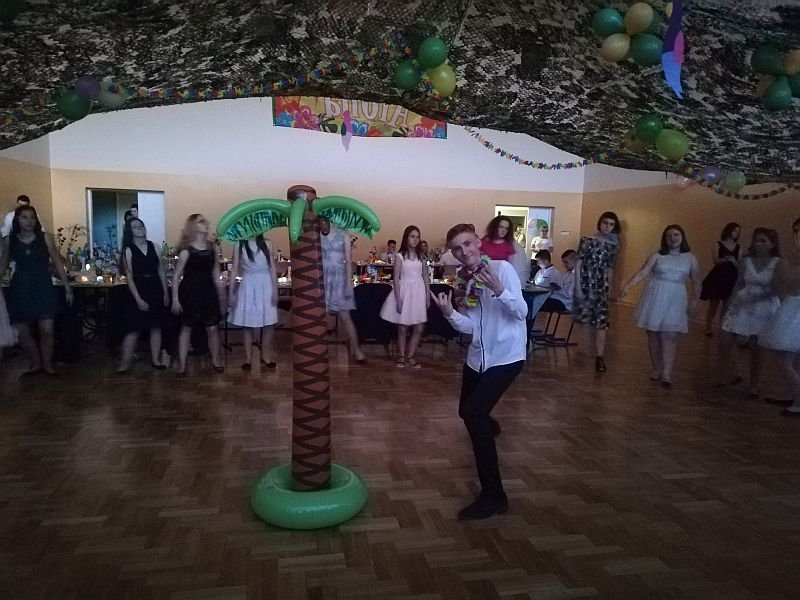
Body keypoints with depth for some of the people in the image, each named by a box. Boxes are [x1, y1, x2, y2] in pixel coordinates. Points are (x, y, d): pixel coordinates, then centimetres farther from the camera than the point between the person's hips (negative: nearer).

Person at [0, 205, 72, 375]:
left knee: (47, 330, -4)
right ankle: (35, 364, 24)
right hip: (20, 290, 2)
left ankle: (47, 364, 15)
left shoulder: (45, 238, -3)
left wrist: (67, 287, -1)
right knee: (23, 332, 5)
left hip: (43, 288, -2)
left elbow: (57, 263, 1)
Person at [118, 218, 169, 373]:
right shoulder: (128, 250, -4)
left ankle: (155, 359, 17)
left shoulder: (153, 246, 6)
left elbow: (161, 271, 8)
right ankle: (125, 362, 4)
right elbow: (129, 277, -7)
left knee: (156, 326, 7)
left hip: (155, 291, 3)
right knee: (133, 329, -3)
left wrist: (165, 293, 4)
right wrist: (138, 299, -14)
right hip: (138, 292, -3)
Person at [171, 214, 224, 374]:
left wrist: (219, 293, 12)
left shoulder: (211, 246, 5)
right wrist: (175, 298, -11)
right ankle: (181, 365, 14)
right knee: (186, 328, 6)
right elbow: (176, 276, -7)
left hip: (208, 292, 4)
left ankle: (215, 361, 22)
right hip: (190, 293, -4)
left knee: (212, 328, 6)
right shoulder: (186, 251, -10)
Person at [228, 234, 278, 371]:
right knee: (247, 324, 4)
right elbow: (234, 270, -1)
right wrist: (231, 292, -4)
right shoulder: (238, 246, 0)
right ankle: (248, 358, 14)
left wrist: (275, 290, -3)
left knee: (268, 324, 3)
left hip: (265, 286, 1)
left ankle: (264, 357, 17)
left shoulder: (267, 244, 2)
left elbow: (272, 269, 2)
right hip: (248, 286, -1)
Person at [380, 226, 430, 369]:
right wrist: (398, 299, -12)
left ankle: (410, 357, 15)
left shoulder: (422, 256, 6)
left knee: (419, 328, 2)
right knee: (402, 328, 5)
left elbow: (426, 277, 9)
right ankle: (402, 356, 19)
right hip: (404, 291, -3)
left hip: (419, 292, 3)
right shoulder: (400, 256, -4)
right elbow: (396, 279, -6)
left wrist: (428, 296, 4)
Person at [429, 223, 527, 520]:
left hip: (506, 356, -7)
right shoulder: (462, 281, 3)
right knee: (467, 412, 22)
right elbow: (470, 326, -1)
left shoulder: (502, 268, -15)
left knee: (474, 414, -19)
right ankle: (488, 427, 61)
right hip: (478, 356, 7)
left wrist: (499, 290, -39)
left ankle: (494, 496, -9)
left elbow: (522, 311, -22)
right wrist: (449, 313, -19)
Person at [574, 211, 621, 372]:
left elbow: (610, 268, 16)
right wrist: (578, 287, -11)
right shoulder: (587, 240, -3)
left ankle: (600, 357, -3)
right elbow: (578, 264, -5)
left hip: (602, 286, 3)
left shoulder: (613, 245, 8)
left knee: (601, 321, -5)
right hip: (585, 283, -2)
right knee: (584, 319, 5)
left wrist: (610, 288, 17)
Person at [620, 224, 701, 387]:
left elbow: (696, 281, 11)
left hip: (675, 300, 0)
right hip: (654, 298, 0)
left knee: (669, 336, -7)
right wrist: (628, 286, -22)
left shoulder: (690, 258, 6)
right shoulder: (657, 256, 2)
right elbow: (643, 272, -8)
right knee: (653, 335, 5)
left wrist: (695, 300, 4)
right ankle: (656, 369, 20)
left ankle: (667, 374, -8)